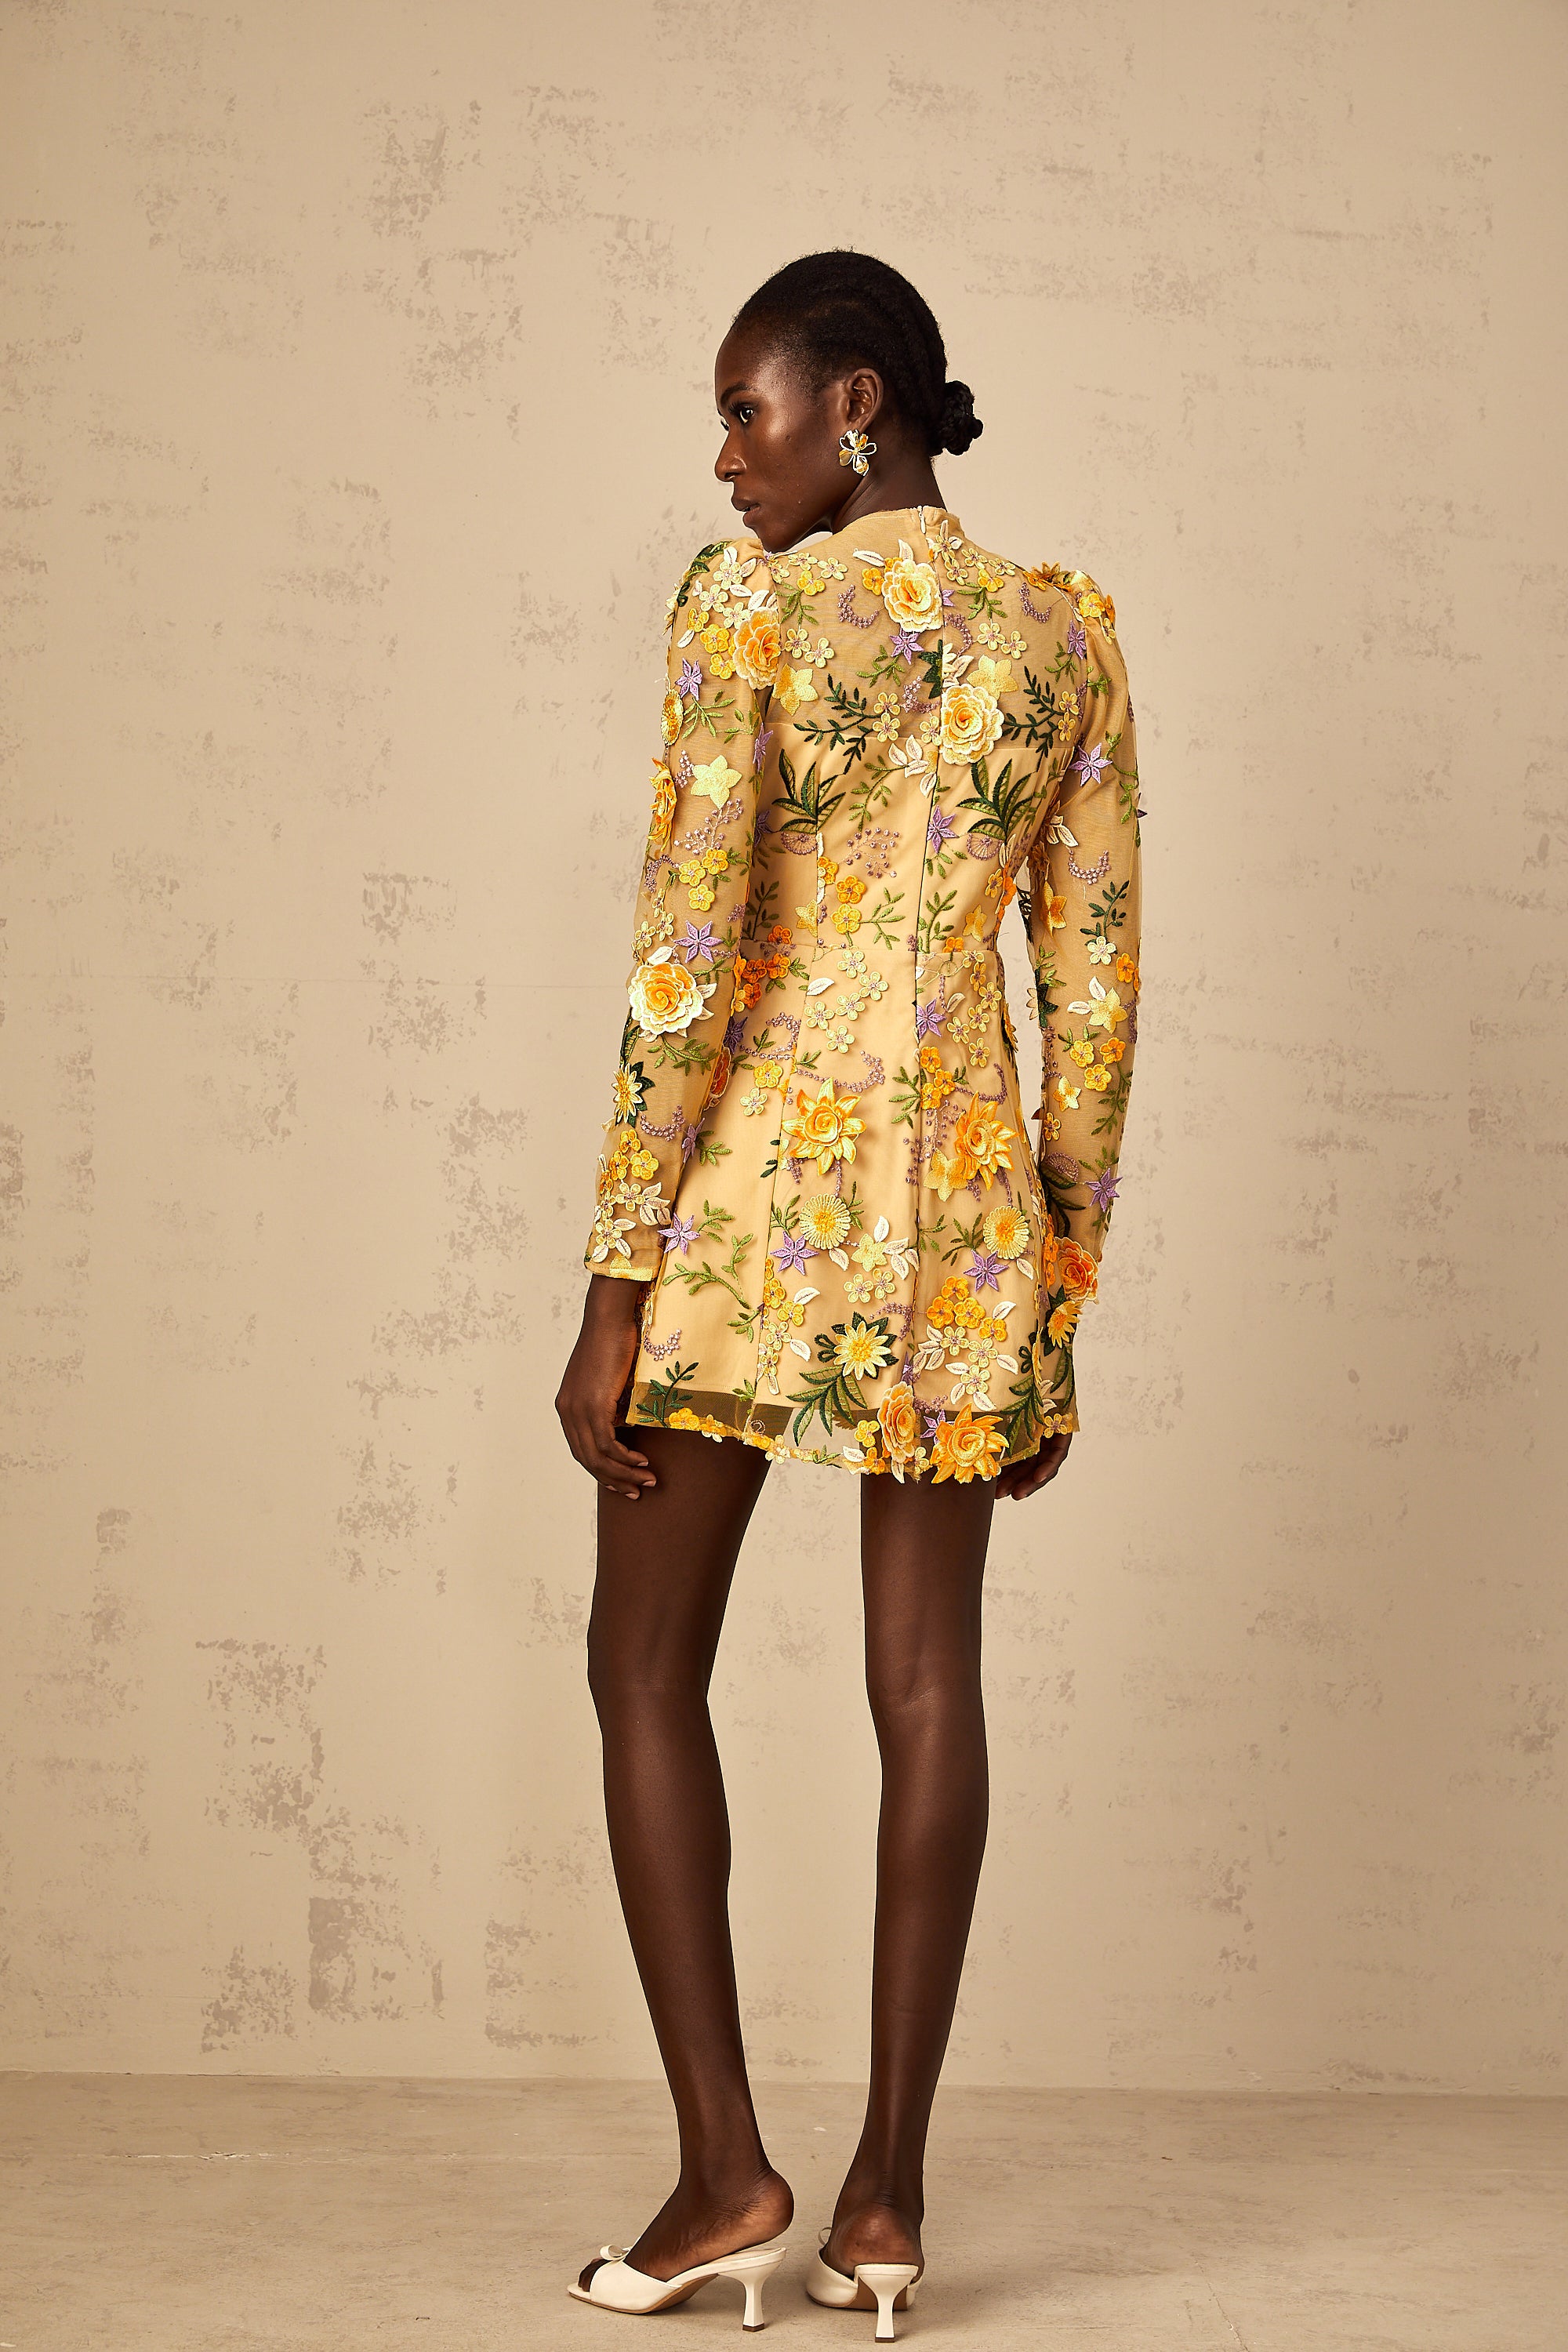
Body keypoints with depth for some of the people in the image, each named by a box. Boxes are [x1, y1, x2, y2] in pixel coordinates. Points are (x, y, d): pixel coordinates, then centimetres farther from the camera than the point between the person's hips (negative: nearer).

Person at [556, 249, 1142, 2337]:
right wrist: (1063, 1298, 13)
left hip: (754, 1181, -4)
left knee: (647, 1665, 8)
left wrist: (615, 1286, -10)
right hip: (962, 1198, 5)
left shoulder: (748, 603, -8)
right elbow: (1098, 991, 7)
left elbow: (688, 958, -13)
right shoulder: (1067, 634, 7)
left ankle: (726, 2171, 7)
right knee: (926, 1680, 6)